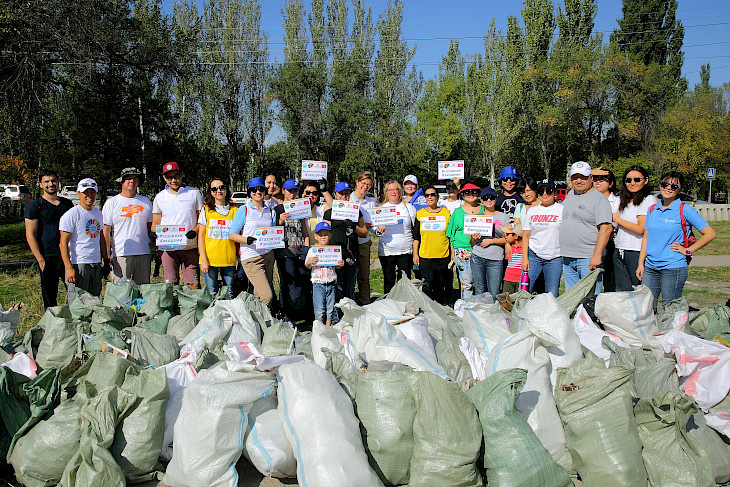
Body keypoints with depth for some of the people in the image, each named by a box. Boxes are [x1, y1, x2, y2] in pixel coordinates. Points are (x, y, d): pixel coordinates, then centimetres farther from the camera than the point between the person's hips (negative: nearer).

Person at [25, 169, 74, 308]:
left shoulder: (67, 203, 13)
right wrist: (41, 260, -11)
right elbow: (30, 235, -4)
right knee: (49, 298, 4)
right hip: (48, 258, -3)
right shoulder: (34, 205, 0)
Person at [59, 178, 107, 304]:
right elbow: (63, 243, -12)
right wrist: (69, 268, -20)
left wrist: (106, 261, 18)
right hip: (78, 265, -7)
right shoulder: (71, 214, -8)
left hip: (96, 264, 7)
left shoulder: (98, 213, 13)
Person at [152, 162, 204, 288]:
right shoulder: (160, 197, 12)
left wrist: (195, 232, -11)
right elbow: (155, 224, 16)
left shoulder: (194, 193, 7)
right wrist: (155, 234, -6)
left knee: (194, 285, -6)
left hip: (190, 247, -1)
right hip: (168, 248, 2)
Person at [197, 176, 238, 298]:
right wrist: (203, 259, -6)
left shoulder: (234, 210, 9)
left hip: (229, 260, 1)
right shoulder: (206, 210, 6)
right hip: (210, 260, -1)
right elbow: (200, 236, 3)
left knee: (231, 295, 2)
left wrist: (240, 258, 4)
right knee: (212, 295, 1)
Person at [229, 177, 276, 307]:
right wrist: (247, 240, -21)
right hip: (251, 258, -5)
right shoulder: (244, 210, -1)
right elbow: (232, 234, -2)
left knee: (259, 295, 6)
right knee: (267, 296, -15)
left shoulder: (270, 211, 12)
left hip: (268, 255, 5)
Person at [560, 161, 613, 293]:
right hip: (567, 258, 7)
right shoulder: (570, 195, 15)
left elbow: (606, 228, -15)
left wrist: (597, 255, -21)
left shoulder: (599, 199, -7)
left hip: (588, 258, -7)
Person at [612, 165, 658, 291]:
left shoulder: (649, 200, -7)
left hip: (637, 252, -7)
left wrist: (617, 219, -6)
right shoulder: (624, 201, 17)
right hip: (619, 252, 7)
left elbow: (641, 229, -15)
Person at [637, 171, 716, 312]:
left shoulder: (685, 210, -3)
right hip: (650, 267, 5)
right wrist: (640, 264, 9)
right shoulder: (652, 210, 11)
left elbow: (710, 234, -4)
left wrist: (688, 250, -6)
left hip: (673, 268, -5)